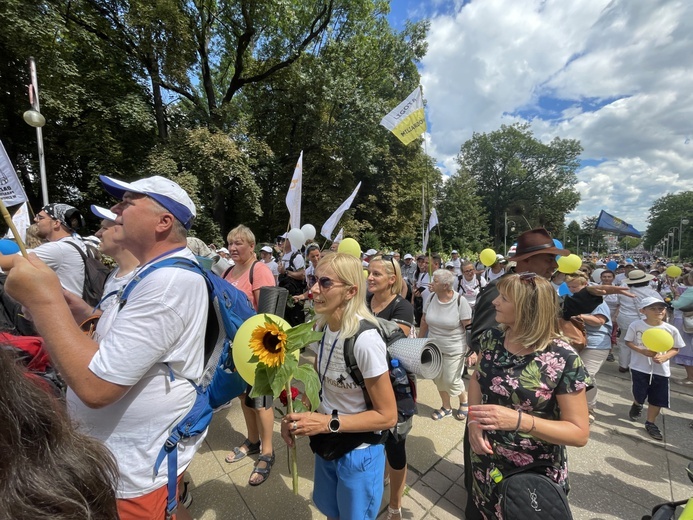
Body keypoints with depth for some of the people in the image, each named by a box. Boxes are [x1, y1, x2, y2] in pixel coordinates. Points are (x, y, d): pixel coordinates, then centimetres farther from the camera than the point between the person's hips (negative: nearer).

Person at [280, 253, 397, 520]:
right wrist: (298, 412, -10)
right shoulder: (321, 326, -10)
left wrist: (327, 424, -26)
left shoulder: (364, 340, -32)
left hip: (358, 454, -6)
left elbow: (387, 416, -23)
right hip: (326, 444, 6)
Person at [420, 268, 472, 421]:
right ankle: (446, 407, 39)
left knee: (451, 381, 5)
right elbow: (424, 321, 3)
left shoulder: (460, 301, -20)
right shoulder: (431, 298, -8)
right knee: (438, 378, 14)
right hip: (434, 347, 4)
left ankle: (464, 401, 38)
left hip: (454, 350, -4)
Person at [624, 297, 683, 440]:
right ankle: (637, 405, 44)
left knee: (658, 399, 10)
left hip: (661, 370, 2)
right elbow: (628, 342, -5)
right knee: (639, 394, 8)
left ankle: (650, 423, 30)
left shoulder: (671, 329, -7)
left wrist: (664, 357, -18)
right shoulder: (635, 325, -13)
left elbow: (675, 349, 1)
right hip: (639, 367, -2)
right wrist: (642, 351, -21)